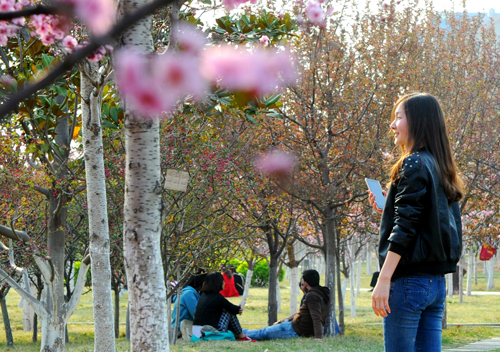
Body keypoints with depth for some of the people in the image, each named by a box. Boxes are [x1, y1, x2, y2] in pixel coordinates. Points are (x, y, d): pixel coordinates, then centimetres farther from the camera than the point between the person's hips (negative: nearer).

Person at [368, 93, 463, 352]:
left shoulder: (414, 163, -9)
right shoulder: (441, 170, 16)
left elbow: (405, 227, -17)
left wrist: (384, 279, -19)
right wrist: (388, 208, 16)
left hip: (410, 279, -9)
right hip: (436, 281, 9)